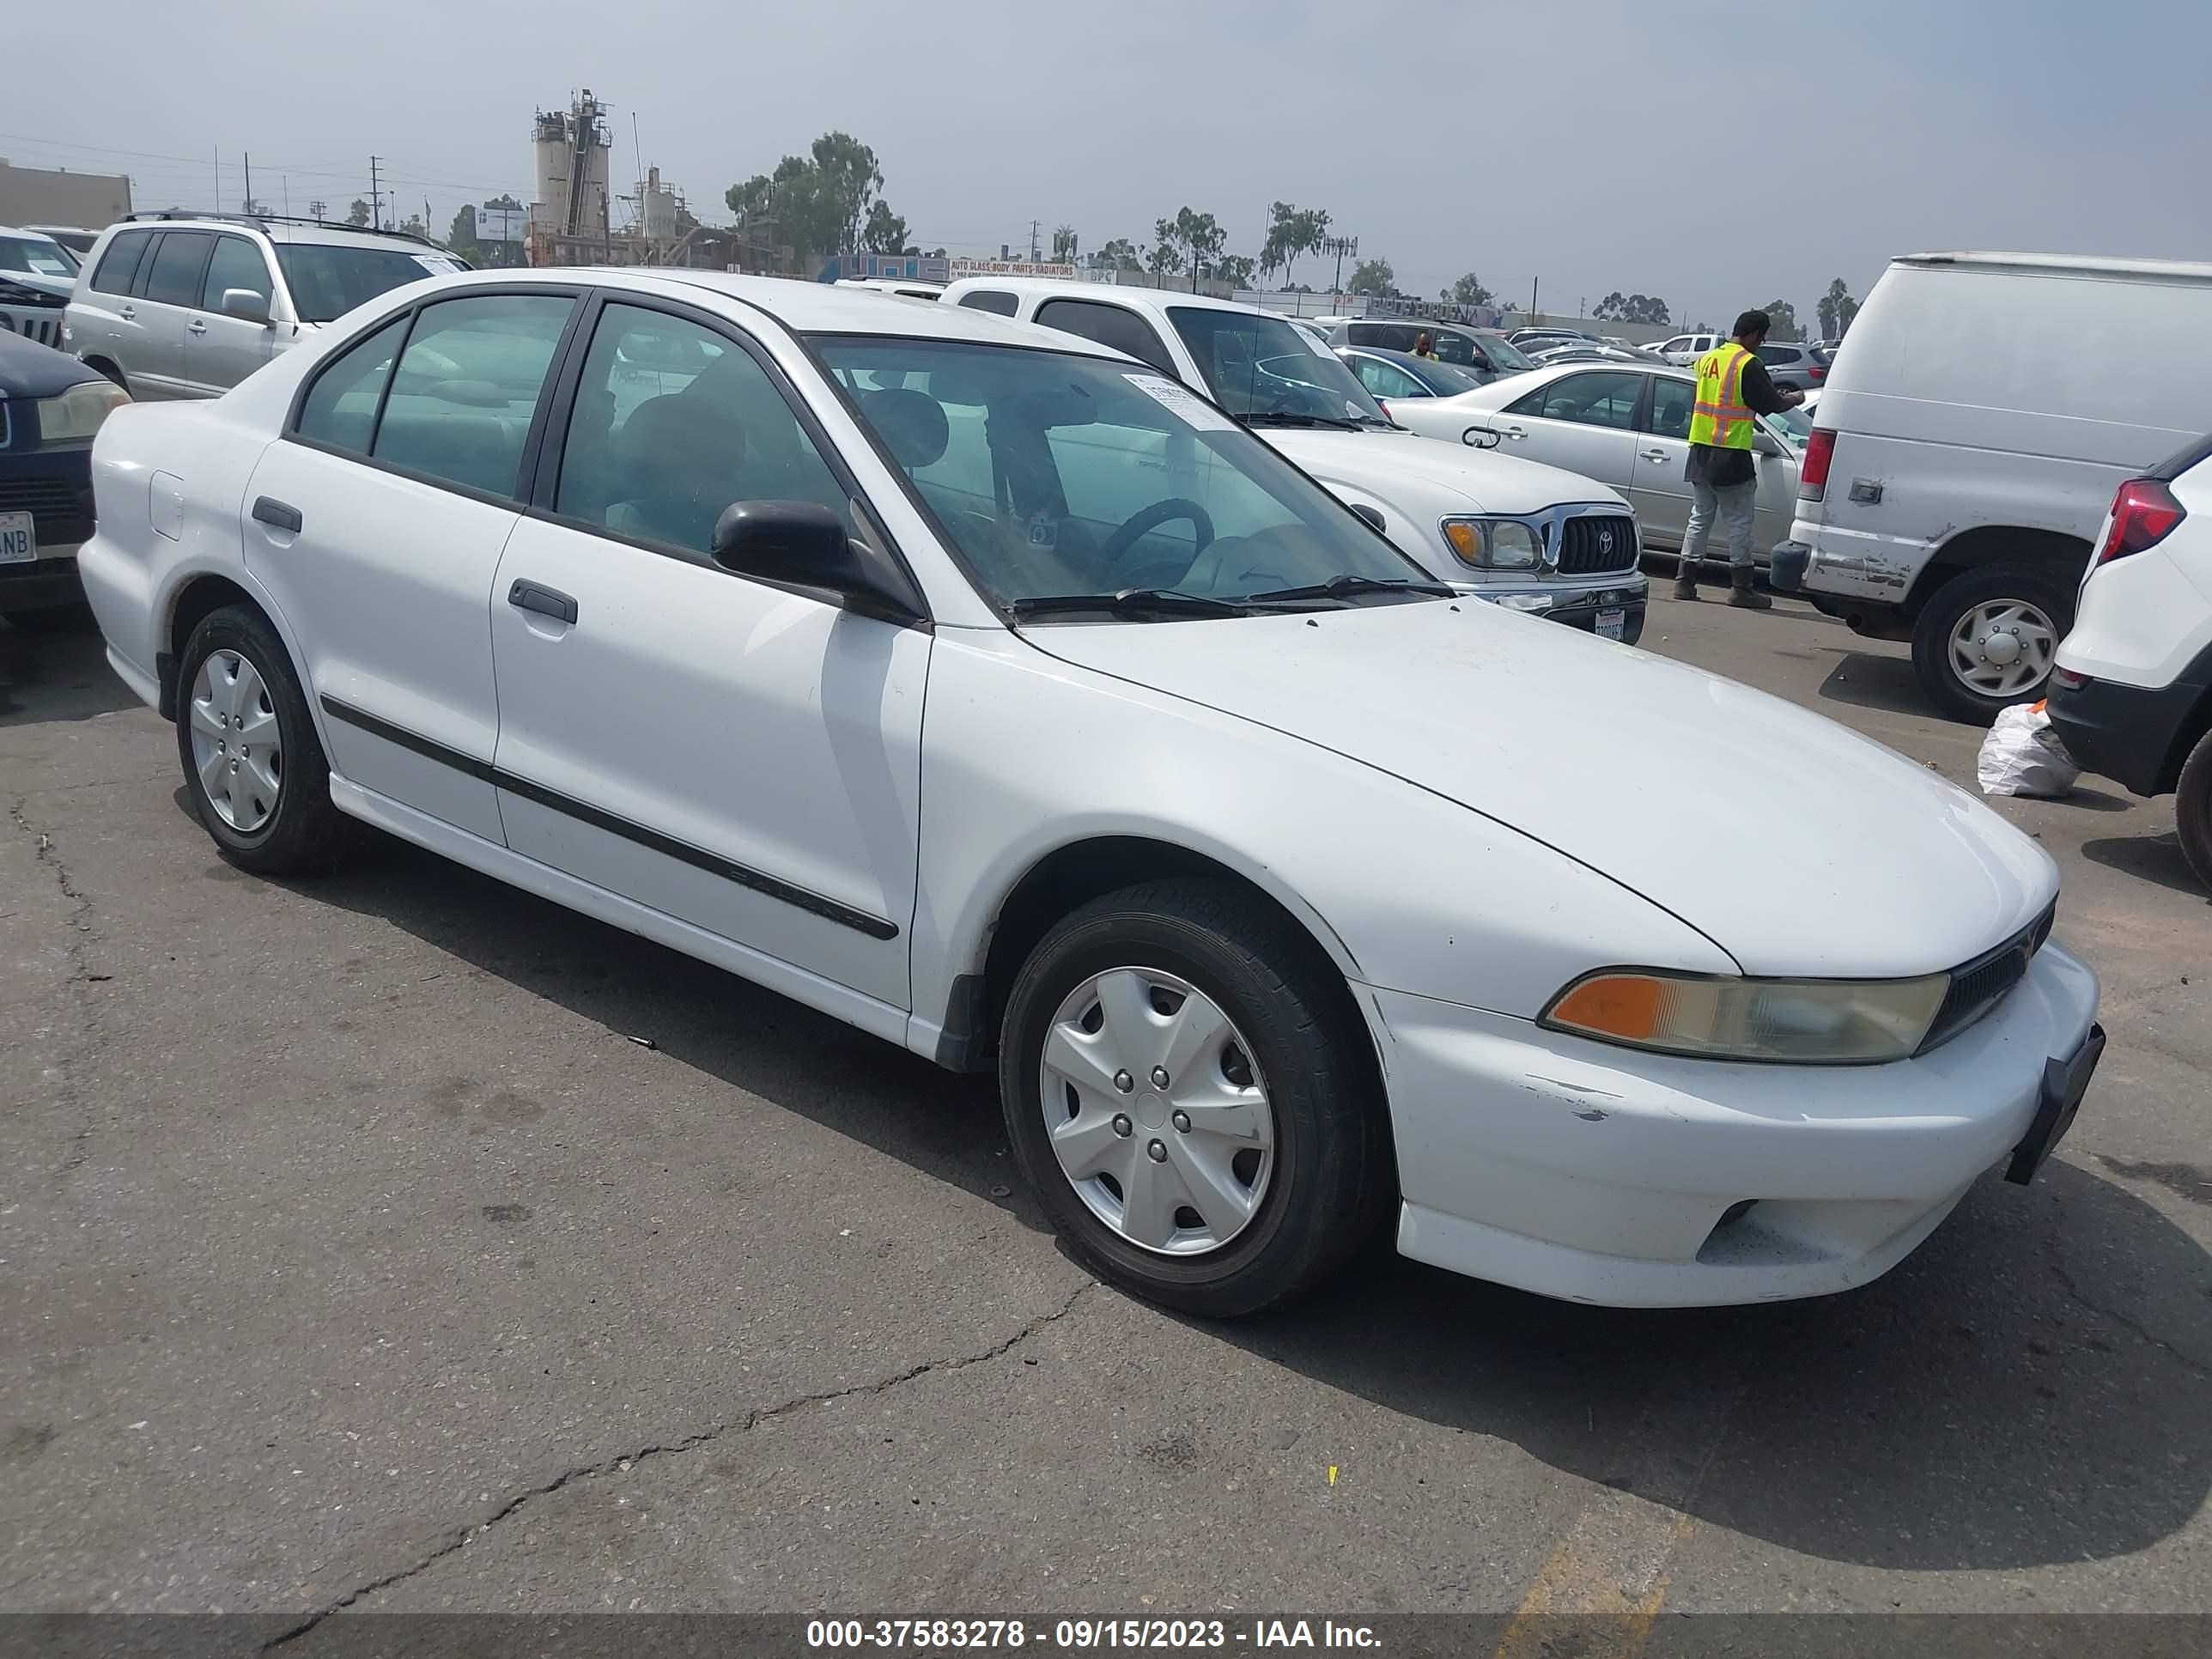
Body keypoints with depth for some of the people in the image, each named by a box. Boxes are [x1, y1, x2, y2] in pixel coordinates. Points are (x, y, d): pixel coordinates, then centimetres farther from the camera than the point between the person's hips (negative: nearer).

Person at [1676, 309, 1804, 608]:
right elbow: (1774, 404, -9)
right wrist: (1796, 399, 11)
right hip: (1731, 457, -7)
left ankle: (1685, 582, 11)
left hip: (1700, 454, 7)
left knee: (1700, 518, 13)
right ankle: (1742, 588, 3)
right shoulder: (1749, 364, -12)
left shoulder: (1707, 359, 11)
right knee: (1739, 524, 0)